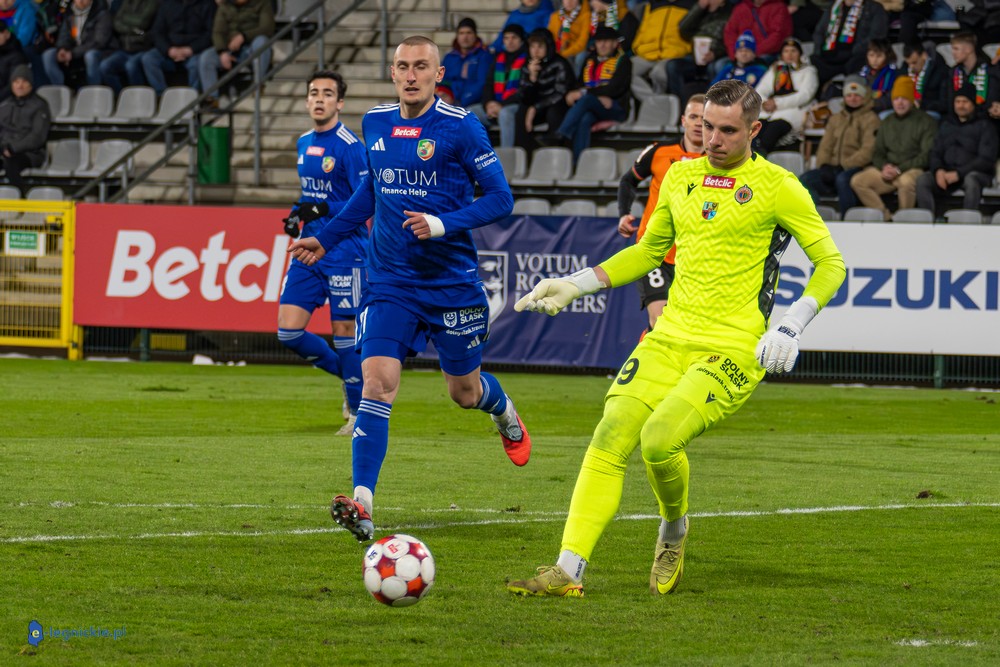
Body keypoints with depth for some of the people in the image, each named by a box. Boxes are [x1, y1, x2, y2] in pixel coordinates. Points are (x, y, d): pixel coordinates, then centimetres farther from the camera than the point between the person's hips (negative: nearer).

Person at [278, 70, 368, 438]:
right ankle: (347, 373, 21)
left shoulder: (350, 146, -10)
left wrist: (324, 209, -23)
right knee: (288, 331, -1)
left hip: (344, 251, -7)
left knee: (344, 332, -4)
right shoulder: (305, 143, 13)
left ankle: (358, 412, 11)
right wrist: (297, 214, 8)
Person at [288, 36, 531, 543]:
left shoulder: (459, 127, -10)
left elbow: (500, 197, -8)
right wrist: (326, 238, 18)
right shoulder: (375, 124, 5)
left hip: (452, 281, -3)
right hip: (389, 282, 3)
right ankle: (362, 504, -22)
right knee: (377, 383, -15)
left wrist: (442, 225, -22)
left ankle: (505, 413, 51)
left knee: (464, 392, 12)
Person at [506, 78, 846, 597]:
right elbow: (648, 251, 28)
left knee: (659, 438, -26)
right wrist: (575, 285, 19)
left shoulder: (777, 187, -3)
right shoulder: (680, 176, 14)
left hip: (735, 352, -5)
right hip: (670, 338, 5)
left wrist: (791, 327, -13)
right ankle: (568, 571, -15)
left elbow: (830, 263, 1)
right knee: (609, 440, -13)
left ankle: (674, 531, 6)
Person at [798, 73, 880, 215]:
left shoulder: (870, 119, 2)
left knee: (842, 179, -39)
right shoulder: (836, 119, 23)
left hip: (857, 169, -6)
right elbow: (825, 146, 18)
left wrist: (844, 166, -17)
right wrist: (824, 166, -3)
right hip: (834, 168, 6)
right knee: (806, 179, -19)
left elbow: (868, 151, -9)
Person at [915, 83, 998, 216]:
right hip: (946, 172, 4)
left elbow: (986, 159, -7)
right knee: (923, 180, -24)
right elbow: (935, 153, 14)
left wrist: (958, 174, -18)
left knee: (971, 180, -40)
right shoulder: (946, 125, 19)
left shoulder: (984, 126, 3)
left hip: (976, 172, -4)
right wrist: (938, 170, -11)